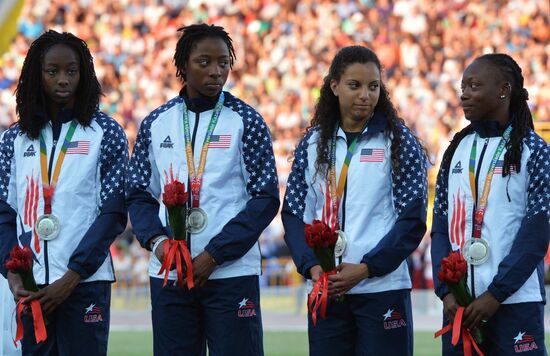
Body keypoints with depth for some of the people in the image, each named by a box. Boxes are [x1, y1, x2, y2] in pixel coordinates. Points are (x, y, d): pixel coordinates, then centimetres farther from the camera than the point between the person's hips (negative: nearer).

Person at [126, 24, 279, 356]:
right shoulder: (155, 124, 9)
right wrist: (156, 240, -10)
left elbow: (266, 198, -3)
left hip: (232, 273, -3)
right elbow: (139, 194, 11)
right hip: (168, 276, 3)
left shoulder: (246, 122, 1)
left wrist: (214, 255, -11)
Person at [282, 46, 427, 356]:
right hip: (326, 292, 3)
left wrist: (366, 268, -12)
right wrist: (312, 266, -8)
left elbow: (413, 218, -4)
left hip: (383, 289, -3)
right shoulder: (313, 144, 10)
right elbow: (295, 214, 9)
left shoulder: (398, 141, 1)